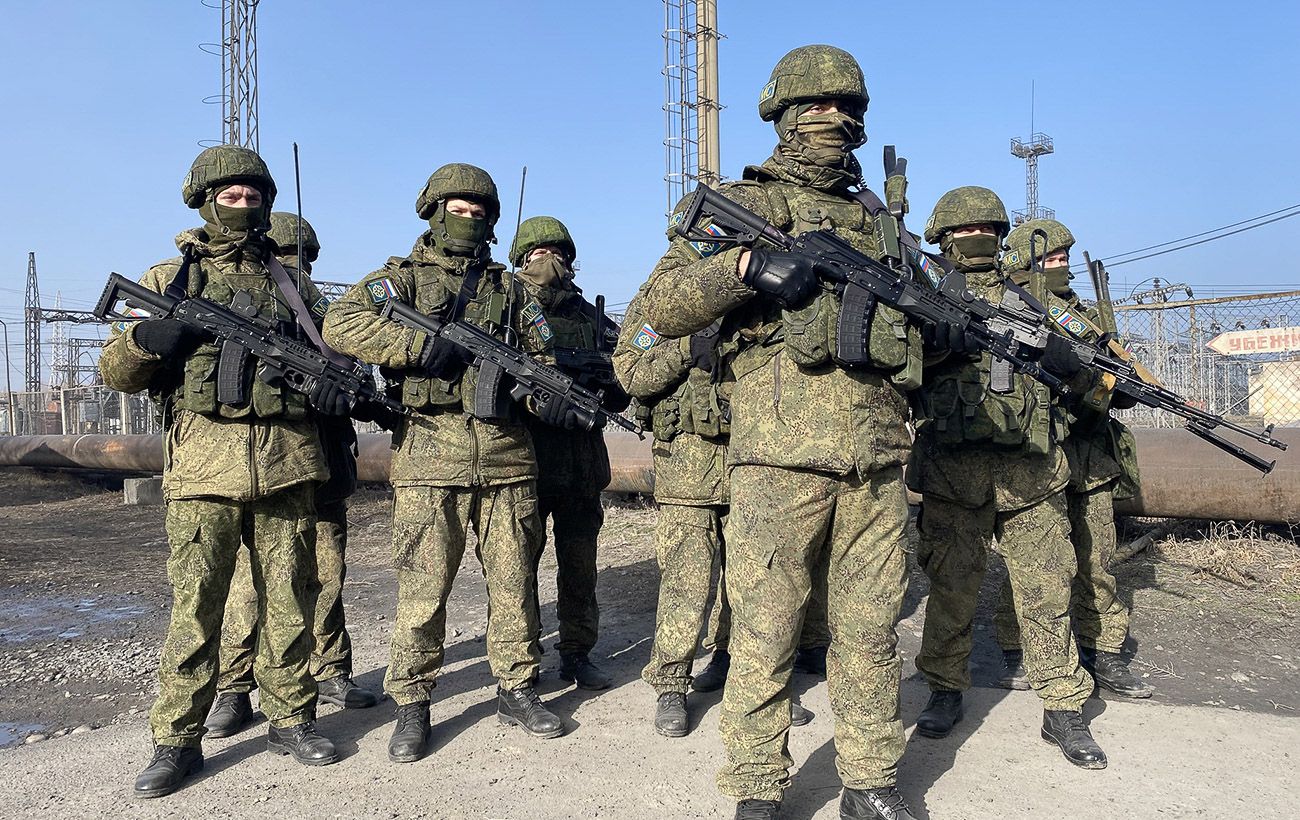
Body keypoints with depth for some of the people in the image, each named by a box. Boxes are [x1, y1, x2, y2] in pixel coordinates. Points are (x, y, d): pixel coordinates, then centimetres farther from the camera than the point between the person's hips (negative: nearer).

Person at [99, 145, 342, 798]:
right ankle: (176, 740, 13)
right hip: (203, 464, -2)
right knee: (195, 605, 1)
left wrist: (337, 381, -3)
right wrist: (145, 339, -12)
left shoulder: (293, 282, 16)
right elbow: (115, 372, 10)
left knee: (286, 600, 8)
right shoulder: (168, 279, 11)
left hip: (288, 462, 2)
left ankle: (291, 719, 21)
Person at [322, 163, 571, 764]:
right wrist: (421, 344, -17)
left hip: (507, 455, 4)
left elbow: (542, 355, 20)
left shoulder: (508, 288, 18)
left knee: (513, 581, 9)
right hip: (430, 456, -3)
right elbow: (341, 324, -9)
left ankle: (516, 689, 23)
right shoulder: (402, 277, 7)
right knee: (423, 587, 0)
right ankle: (411, 704, 14)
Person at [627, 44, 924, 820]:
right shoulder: (748, 203, 6)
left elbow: (917, 312, 31)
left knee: (871, 631, 11)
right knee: (766, 631, 1)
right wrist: (743, 264, -18)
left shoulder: (879, 217, 21)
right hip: (783, 454, -4)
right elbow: (662, 306, -3)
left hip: (879, 457, 5)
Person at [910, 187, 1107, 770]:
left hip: (1031, 473, 2)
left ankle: (1063, 709, 17)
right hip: (952, 474, -2)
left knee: (1047, 592, 5)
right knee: (951, 590, 7)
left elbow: (1073, 362, 14)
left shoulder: (1029, 293, 15)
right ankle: (946, 691, 24)